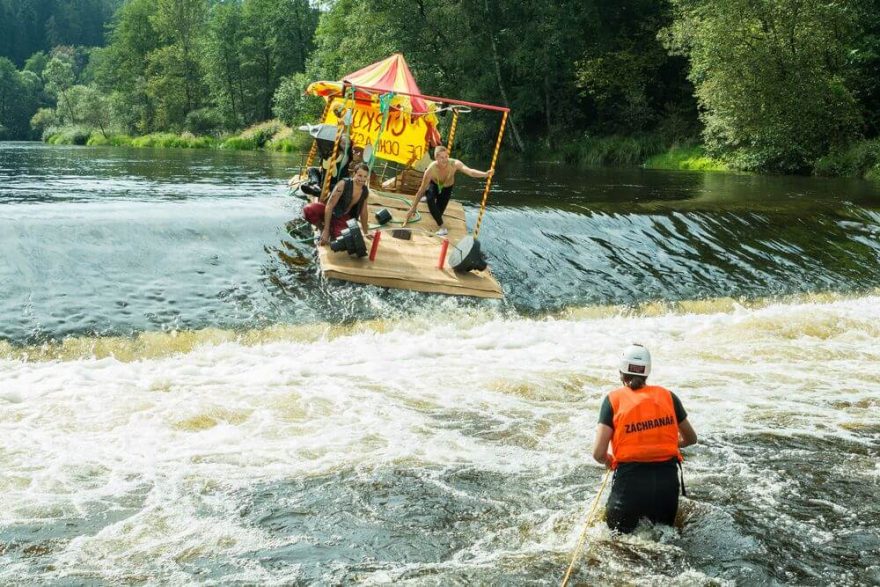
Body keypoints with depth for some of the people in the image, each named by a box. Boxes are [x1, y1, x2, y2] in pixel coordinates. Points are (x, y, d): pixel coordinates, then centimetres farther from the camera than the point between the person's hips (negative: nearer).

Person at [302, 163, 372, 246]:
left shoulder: (365, 191, -8)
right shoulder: (343, 184, -24)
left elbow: (363, 212, 9)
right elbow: (330, 205, -25)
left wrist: (366, 232, 16)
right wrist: (326, 230, -28)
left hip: (343, 217, 3)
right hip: (330, 212, -3)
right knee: (308, 209, -35)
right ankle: (323, 229, -5)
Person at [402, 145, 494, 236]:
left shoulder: (454, 164, -36)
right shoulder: (431, 169, -36)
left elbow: (470, 171, -51)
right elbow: (421, 190, -28)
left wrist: (485, 174, -70)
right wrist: (413, 208, -25)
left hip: (447, 187, 2)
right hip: (434, 184, -2)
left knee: (439, 211, -1)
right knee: (430, 198, -35)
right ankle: (442, 228, -27)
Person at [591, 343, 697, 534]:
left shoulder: (614, 400, -2)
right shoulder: (667, 396, 6)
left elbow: (598, 454, -8)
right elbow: (690, 439, 20)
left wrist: (609, 461, 14)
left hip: (630, 478, -2)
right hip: (667, 478, 2)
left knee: (618, 533, 19)